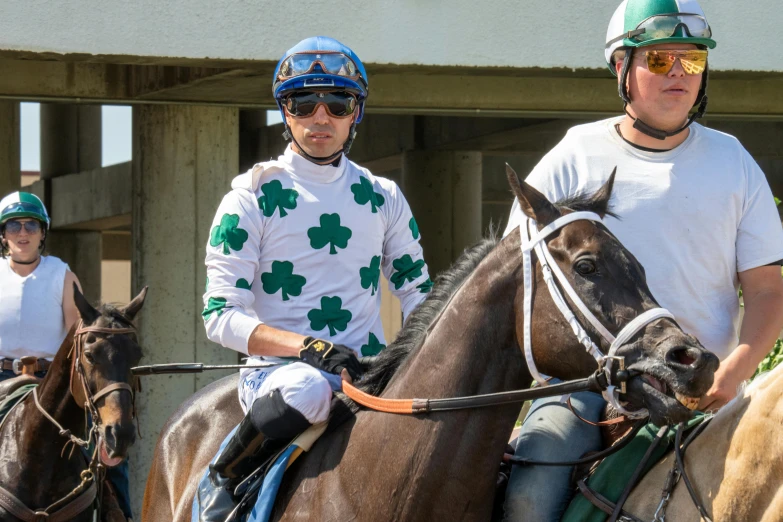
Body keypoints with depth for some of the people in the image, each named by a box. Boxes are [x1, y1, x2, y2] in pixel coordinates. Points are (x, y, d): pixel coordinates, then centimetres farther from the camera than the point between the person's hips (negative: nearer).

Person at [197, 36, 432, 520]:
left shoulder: (384, 197, 12)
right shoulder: (253, 197, -1)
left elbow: (417, 292, 18)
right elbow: (221, 315, -8)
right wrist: (308, 348, -23)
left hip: (369, 368, 4)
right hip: (278, 366, -4)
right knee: (306, 388, -38)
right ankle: (220, 483, -13)